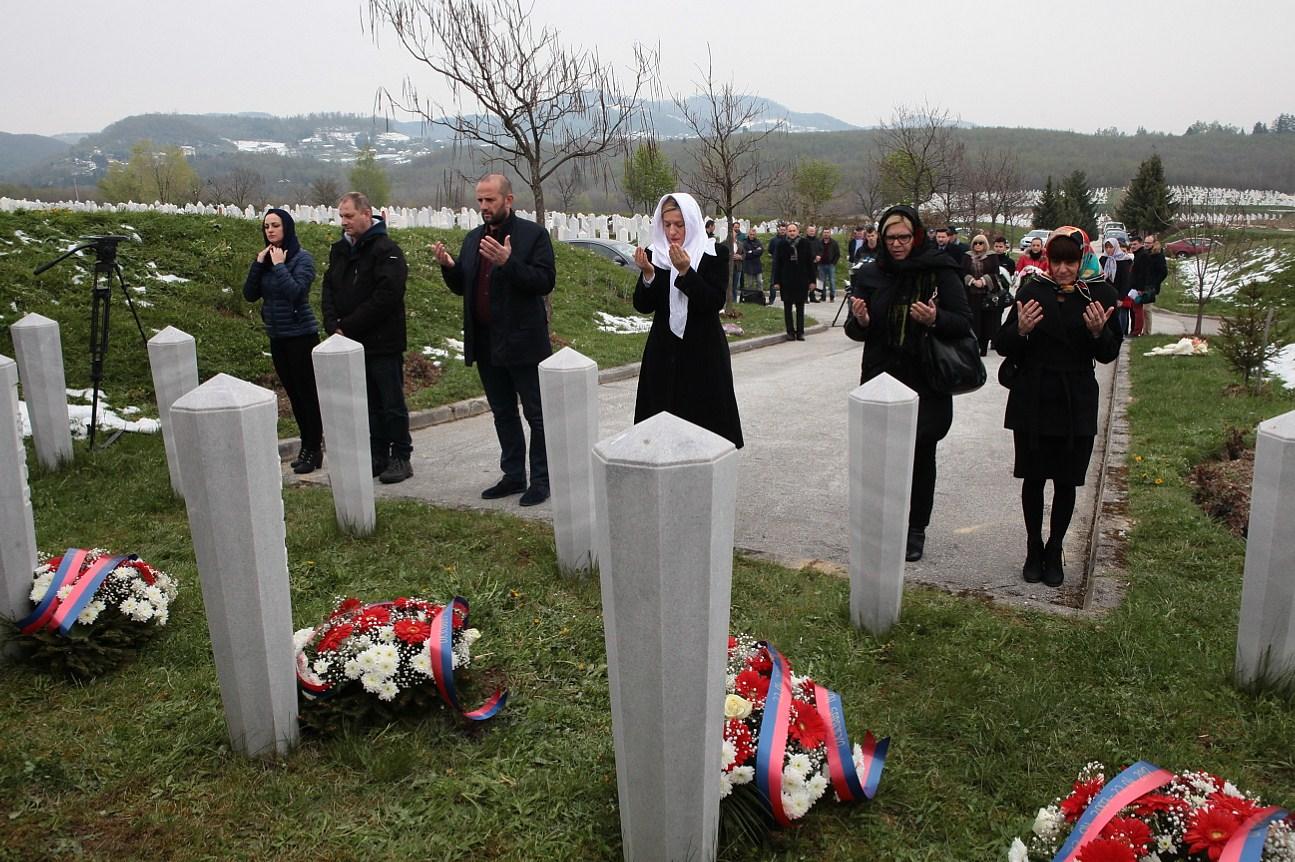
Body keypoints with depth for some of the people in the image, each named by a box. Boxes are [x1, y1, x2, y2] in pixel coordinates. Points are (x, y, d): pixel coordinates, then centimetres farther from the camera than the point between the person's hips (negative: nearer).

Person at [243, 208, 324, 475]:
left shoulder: (302, 258, -10)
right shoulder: (266, 258, 8)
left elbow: (296, 292, -23)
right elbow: (250, 294, 3)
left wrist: (279, 265, -18)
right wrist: (258, 264, -6)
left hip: (301, 335, -7)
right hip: (277, 337, 7)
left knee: (307, 392, -2)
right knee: (293, 393, 12)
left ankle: (314, 450, 5)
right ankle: (306, 445, 22)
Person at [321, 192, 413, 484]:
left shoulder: (386, 250, -11)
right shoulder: (340, 250, 13)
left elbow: (386, 295, -20)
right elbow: (329, 289, 14)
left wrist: (348, 326, -18)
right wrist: (333, 324, -4)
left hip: (383, 342, -7)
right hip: (352, 343, 7)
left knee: (392, 402, 1)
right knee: (370, 404, 13)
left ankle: (401, 457, 11)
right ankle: (377, 457, 22)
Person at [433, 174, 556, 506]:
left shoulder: (533, 234, -7)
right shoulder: (473, 238, 12)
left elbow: (545, 281, -16)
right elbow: (461, 287, 15)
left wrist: (508, 262, -28)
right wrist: (448, 266, -6)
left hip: (523, 342, -7)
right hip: (486, 343, 7)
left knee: (536, 414, 2)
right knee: (503, 414, 15)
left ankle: (541, 479, 12)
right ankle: (513, 476, 27)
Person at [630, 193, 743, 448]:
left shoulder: (714, 254, -5)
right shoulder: (654, 255, 3)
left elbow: (716, 302, -15)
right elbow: (643, 306, -1)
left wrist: (685, 272, -24)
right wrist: (648, 274, -18)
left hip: (704, 351, -3)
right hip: (664, 351, 3)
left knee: (705, 417, -1)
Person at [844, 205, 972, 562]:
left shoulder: (940, 271, -4)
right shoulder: (870, 274, 4)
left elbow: (965, 323, -4)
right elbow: (856, 332, 8)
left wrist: (935, 319, -24)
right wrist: (860, 322, -15)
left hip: (926, 383, -2)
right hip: (880, 378, 2)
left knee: (921, 456, 6)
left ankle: (916, 529, 21)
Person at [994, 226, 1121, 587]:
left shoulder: (1101, 294, -2)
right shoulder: (1032, 291, -3)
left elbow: (1109, 354, 2)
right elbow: (1003, 346, -1)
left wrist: (1098, 331, -18)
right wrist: (1021, 329, -22)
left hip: (1077, 404, 0)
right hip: (1032, 400, 0)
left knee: (1066, 482, 7)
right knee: (1033, 478, 7)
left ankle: (1054, 551, 24)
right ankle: (1034, 548, 24)